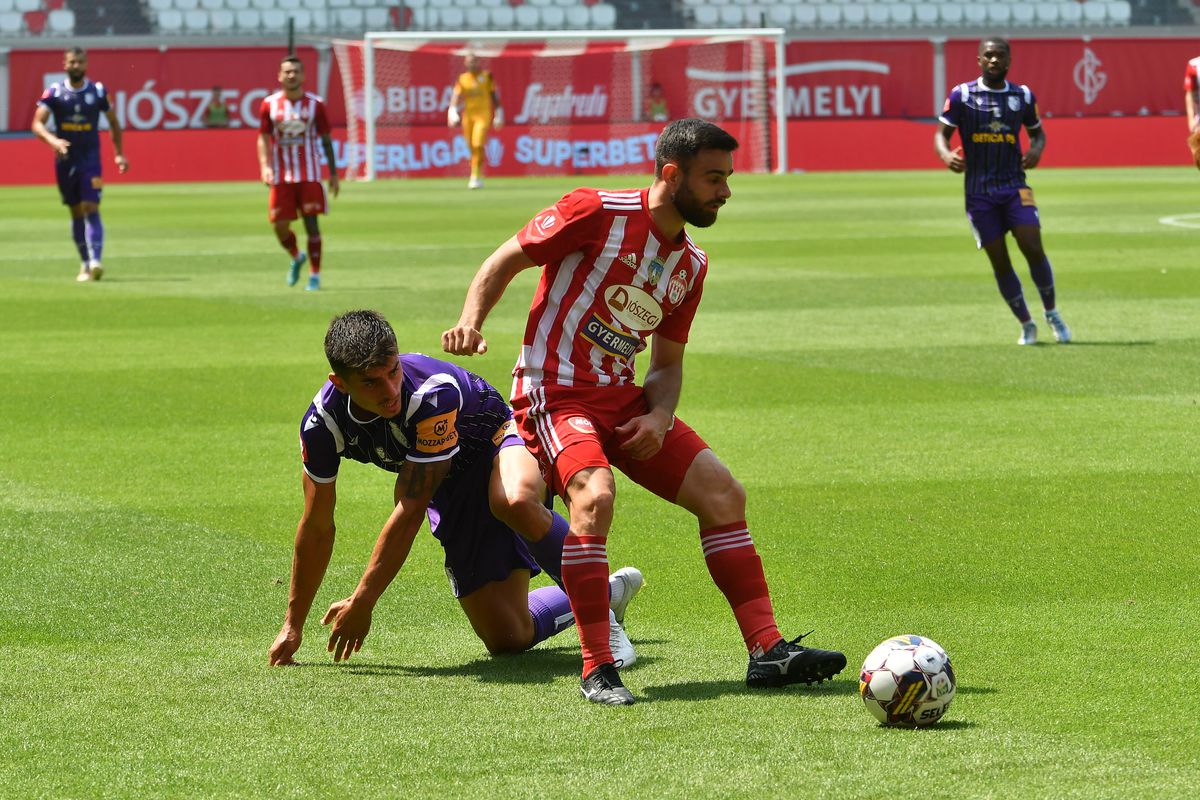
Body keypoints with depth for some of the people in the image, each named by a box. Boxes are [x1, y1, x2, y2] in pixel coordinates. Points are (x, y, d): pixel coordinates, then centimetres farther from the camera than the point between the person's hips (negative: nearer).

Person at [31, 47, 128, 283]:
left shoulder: (98, 91, 0)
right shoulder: (54, 93, -2)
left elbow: (113, 122, 14)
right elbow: (38, 124, -10)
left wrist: (119, 153, 12)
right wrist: (52, 140, -29)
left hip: (90, 159, -1)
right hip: (65, 160, 1)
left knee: (91, 209, -14)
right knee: (76, 213, 9)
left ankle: (95, 261, -24)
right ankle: (85, 263, 19)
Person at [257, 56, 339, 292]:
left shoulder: (315, 104, -1)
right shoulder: (270, 104, 2)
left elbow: (326, 140, 5)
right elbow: (263, 138, 4)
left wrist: (333, 173, 3)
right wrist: (265, 166, -13)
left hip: (309, 175, -2)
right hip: (281, 176, 2)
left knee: (311, 223, -6)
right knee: (280, 226, 0)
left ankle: (314, 275, 3)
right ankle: (296, 258, 31)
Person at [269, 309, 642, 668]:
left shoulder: (435, 392, -37)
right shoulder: (322, 424, -21)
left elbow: (411, 509, -33)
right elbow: (317, 526, -7)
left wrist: (361, 602, -29)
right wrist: (293, 625, -2)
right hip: (453, 487, 5)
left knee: (515, 501, -44)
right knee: (508, 638, 0)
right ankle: (610, 592, 30)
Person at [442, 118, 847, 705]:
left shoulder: (690, 266, 11)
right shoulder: (598, 213, -11)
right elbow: (505, 261, -6)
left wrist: (659, 416, -3)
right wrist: (471, 321, -23)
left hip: (623, 400, 8)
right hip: (554, 393, -8)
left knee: (723, 494, -1)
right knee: (595, 496, -32)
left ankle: (767, 651, 5)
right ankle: (597, 669, -24)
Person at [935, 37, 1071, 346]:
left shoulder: (1023, 96, 5)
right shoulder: (962, 95, -2)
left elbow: (1037, 132, 17)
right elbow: (941, 134, 1)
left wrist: (1036, 150, -6)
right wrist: (946, 155, -22)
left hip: (1015, 185, 1)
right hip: (979, 191, -1)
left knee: (1033, 248, -13)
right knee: (999, 262, -1)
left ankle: (1052, 313, 7)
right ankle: (1026, 325, 14)